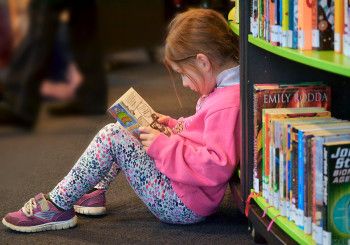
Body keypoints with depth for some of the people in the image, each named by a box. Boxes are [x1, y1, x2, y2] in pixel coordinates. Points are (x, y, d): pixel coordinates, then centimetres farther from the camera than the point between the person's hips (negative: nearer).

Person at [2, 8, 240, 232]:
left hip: (183, 205, -11)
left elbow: (216, 167, -32)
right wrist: (172, 126, 9)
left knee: (112, 136, -14)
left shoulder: (227, 105, -25)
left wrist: (163, 145, -24)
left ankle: (57, 206, -7)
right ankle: (95, 192, 18)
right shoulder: (225, 91, 8)